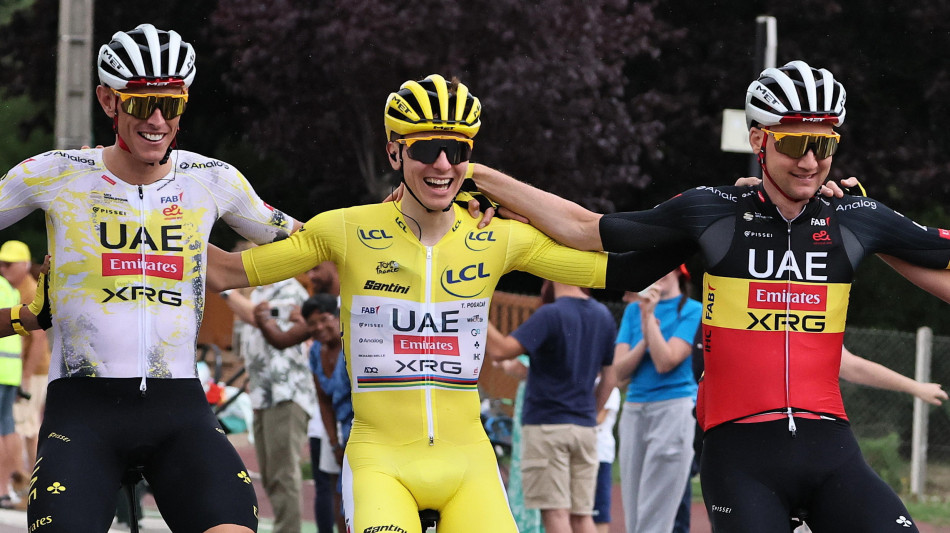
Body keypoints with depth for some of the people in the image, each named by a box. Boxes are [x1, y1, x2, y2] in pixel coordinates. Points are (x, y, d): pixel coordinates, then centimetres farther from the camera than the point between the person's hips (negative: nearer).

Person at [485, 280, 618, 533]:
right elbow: (609, 379, 15)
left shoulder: (550, 315, -13)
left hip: (546, 426, -6)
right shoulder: (603, 316, 8)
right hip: (585, 426, 6)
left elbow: (501, 350, -21)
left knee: (555, 512, -6)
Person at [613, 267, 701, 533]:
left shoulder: (692, 311, -2)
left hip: (674, 409, -6)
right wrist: (645, 338, -10)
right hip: (634, 411, 6)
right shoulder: (633, 310, 13)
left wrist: (650, 317, -11)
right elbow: (620, 371, 5)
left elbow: (665, 362, -13)